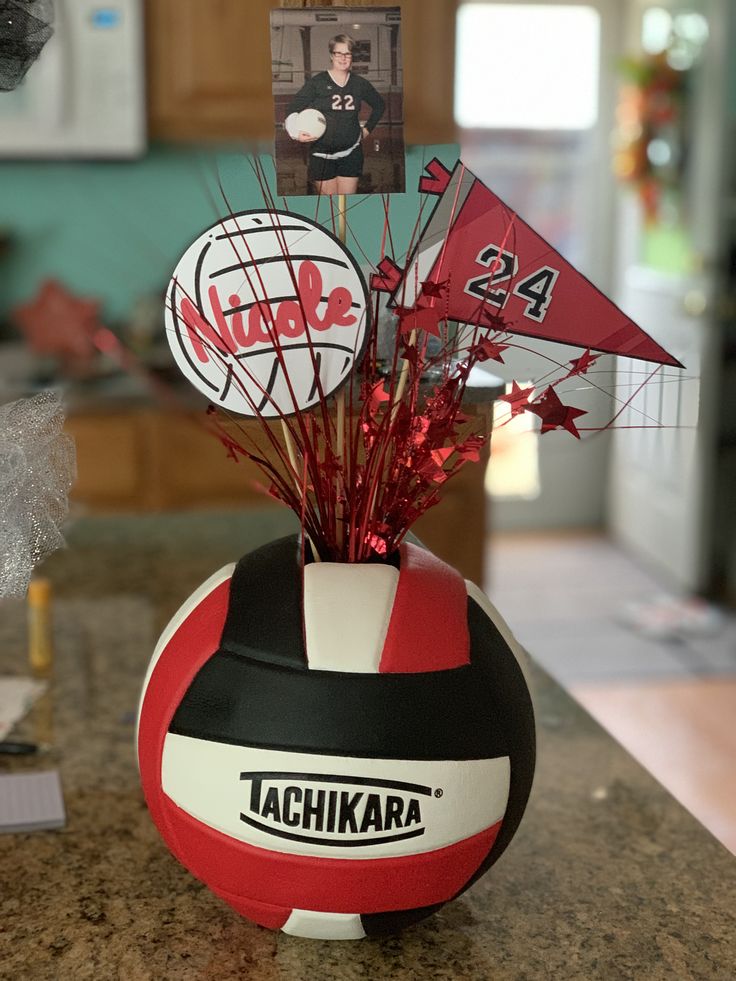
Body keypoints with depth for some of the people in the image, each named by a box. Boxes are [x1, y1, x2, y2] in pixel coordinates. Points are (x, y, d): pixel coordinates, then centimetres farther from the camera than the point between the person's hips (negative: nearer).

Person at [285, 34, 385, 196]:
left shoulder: (359, 83, 5)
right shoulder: (317, 82, -5)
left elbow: (379, 105, 23)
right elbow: (293, 108, -6)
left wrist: (368, 129, 14)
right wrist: (297, 133, -23)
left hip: (351, 153, 2)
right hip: (322, 154, -2)